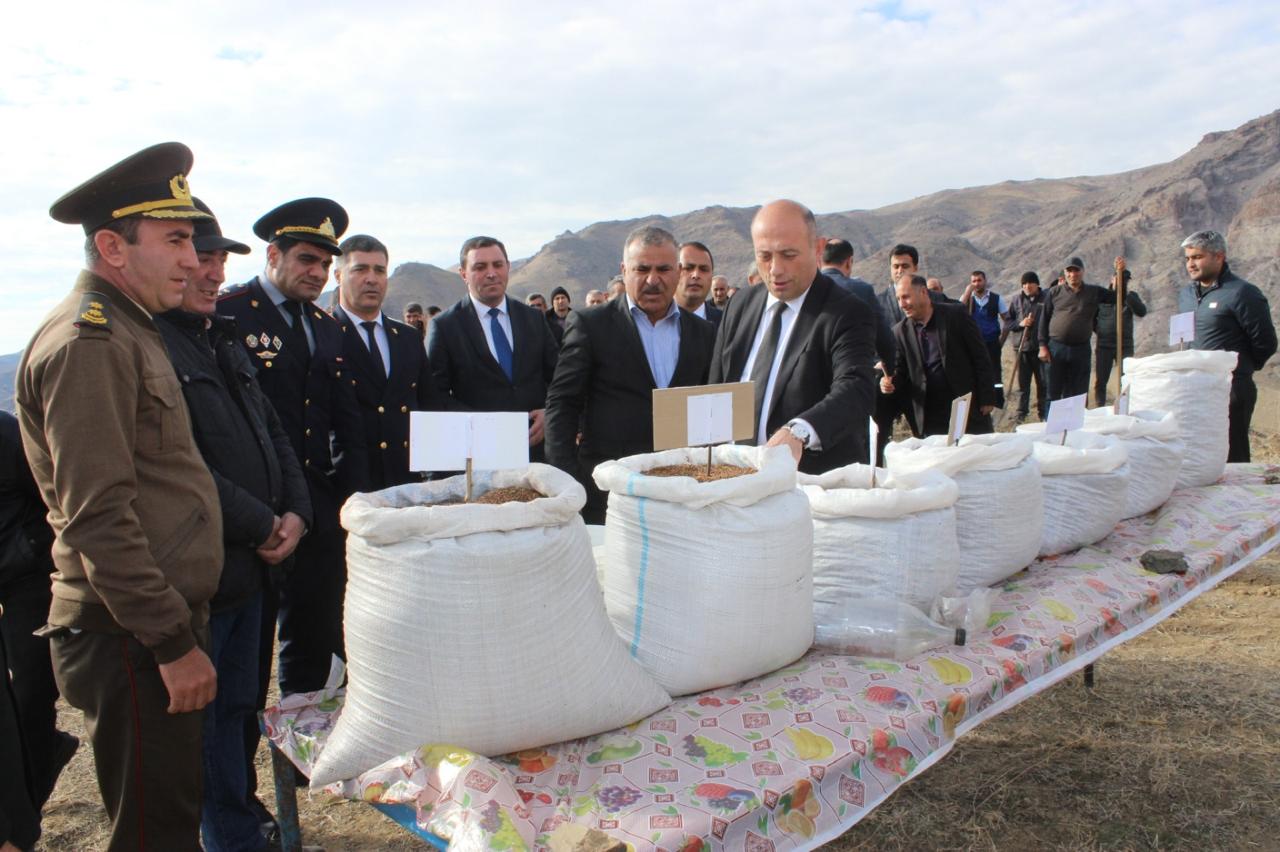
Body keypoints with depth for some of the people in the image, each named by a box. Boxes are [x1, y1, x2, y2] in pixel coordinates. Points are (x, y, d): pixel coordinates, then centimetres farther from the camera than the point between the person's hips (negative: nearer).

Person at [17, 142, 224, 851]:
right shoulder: (87, 344, -17)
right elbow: (99, 520, -22)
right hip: (133, 644, -10)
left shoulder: (125, 330, 15)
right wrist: (174, 643, -19)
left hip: (163, 630, 10)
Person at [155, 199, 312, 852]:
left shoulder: (223, 339, 13)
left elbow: (272, 434, 15)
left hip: (246, 568, 9)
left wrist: (295, 514, 0)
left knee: (235, 713, 20)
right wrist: (264, 527, -14)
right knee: (198, 728, 8)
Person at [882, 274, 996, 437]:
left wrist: (987, 398, -6)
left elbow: (980, 357, -3)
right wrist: (890, 383, -14)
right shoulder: (900, 332, 2)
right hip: (929, 415, 2)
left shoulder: (956, 315, -5)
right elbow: (901, 372, 9)